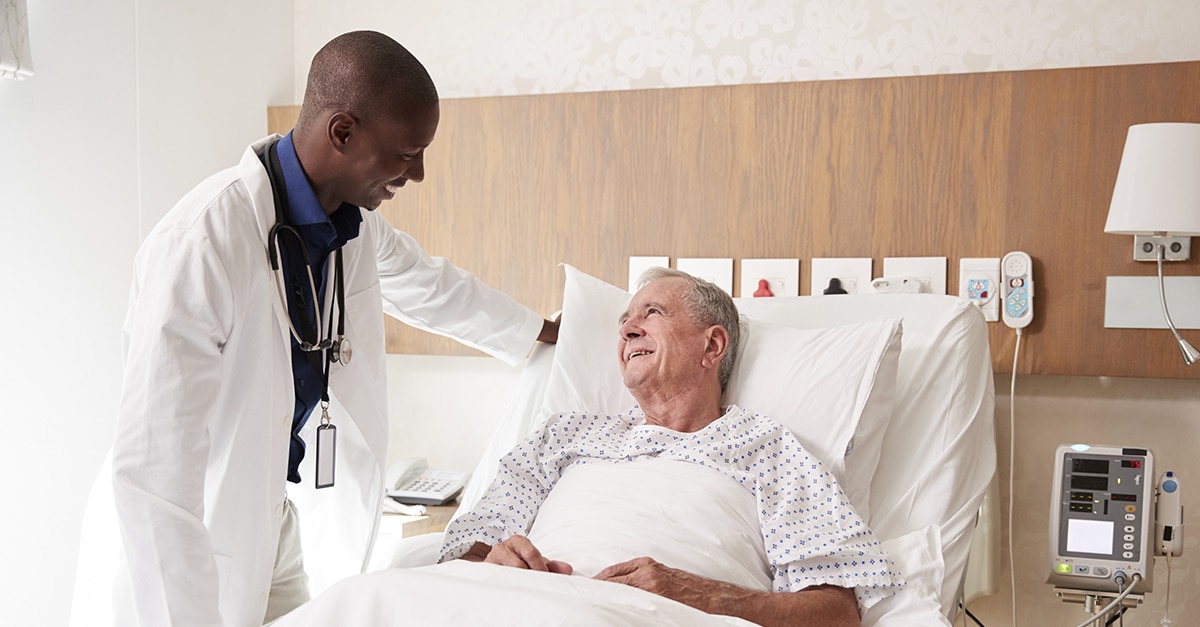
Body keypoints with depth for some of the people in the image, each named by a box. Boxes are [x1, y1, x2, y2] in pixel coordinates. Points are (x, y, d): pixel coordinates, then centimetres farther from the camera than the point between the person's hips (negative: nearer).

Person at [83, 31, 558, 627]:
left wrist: (551, 330, 29)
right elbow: (152, 468, -32)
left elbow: (435, 287, 17)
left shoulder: (356, 223, -5)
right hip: (170, 538, -7)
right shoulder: (201, 242, -31)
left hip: (270, 517, 7)